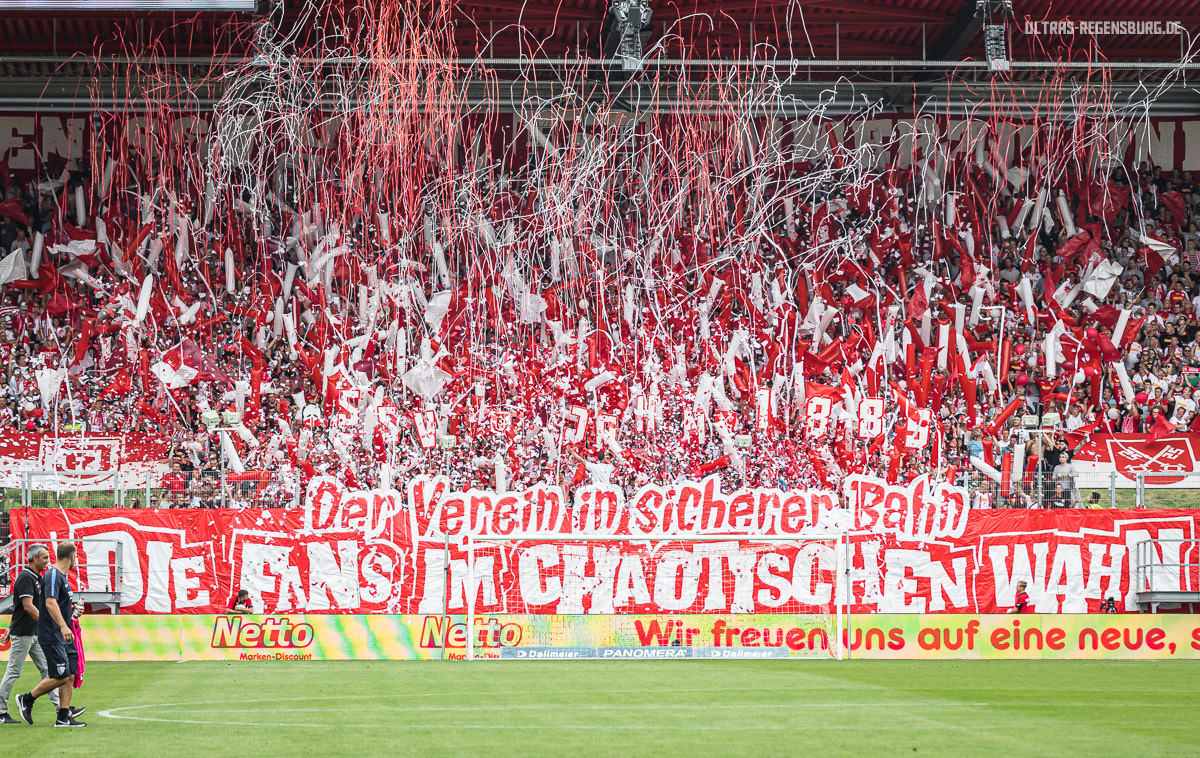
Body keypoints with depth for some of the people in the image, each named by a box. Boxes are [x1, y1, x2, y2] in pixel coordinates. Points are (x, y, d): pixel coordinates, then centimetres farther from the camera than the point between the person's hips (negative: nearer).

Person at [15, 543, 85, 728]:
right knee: (60, 676, -11)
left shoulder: (62, 576, 16)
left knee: (70, 675, 5)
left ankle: (63, 717, 7)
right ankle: (27, 700, 5)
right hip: (52, 635, -10)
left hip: (63, 636, 10)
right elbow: (50, 603, -27)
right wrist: (63, 626, -36)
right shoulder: (53, 575, -14)